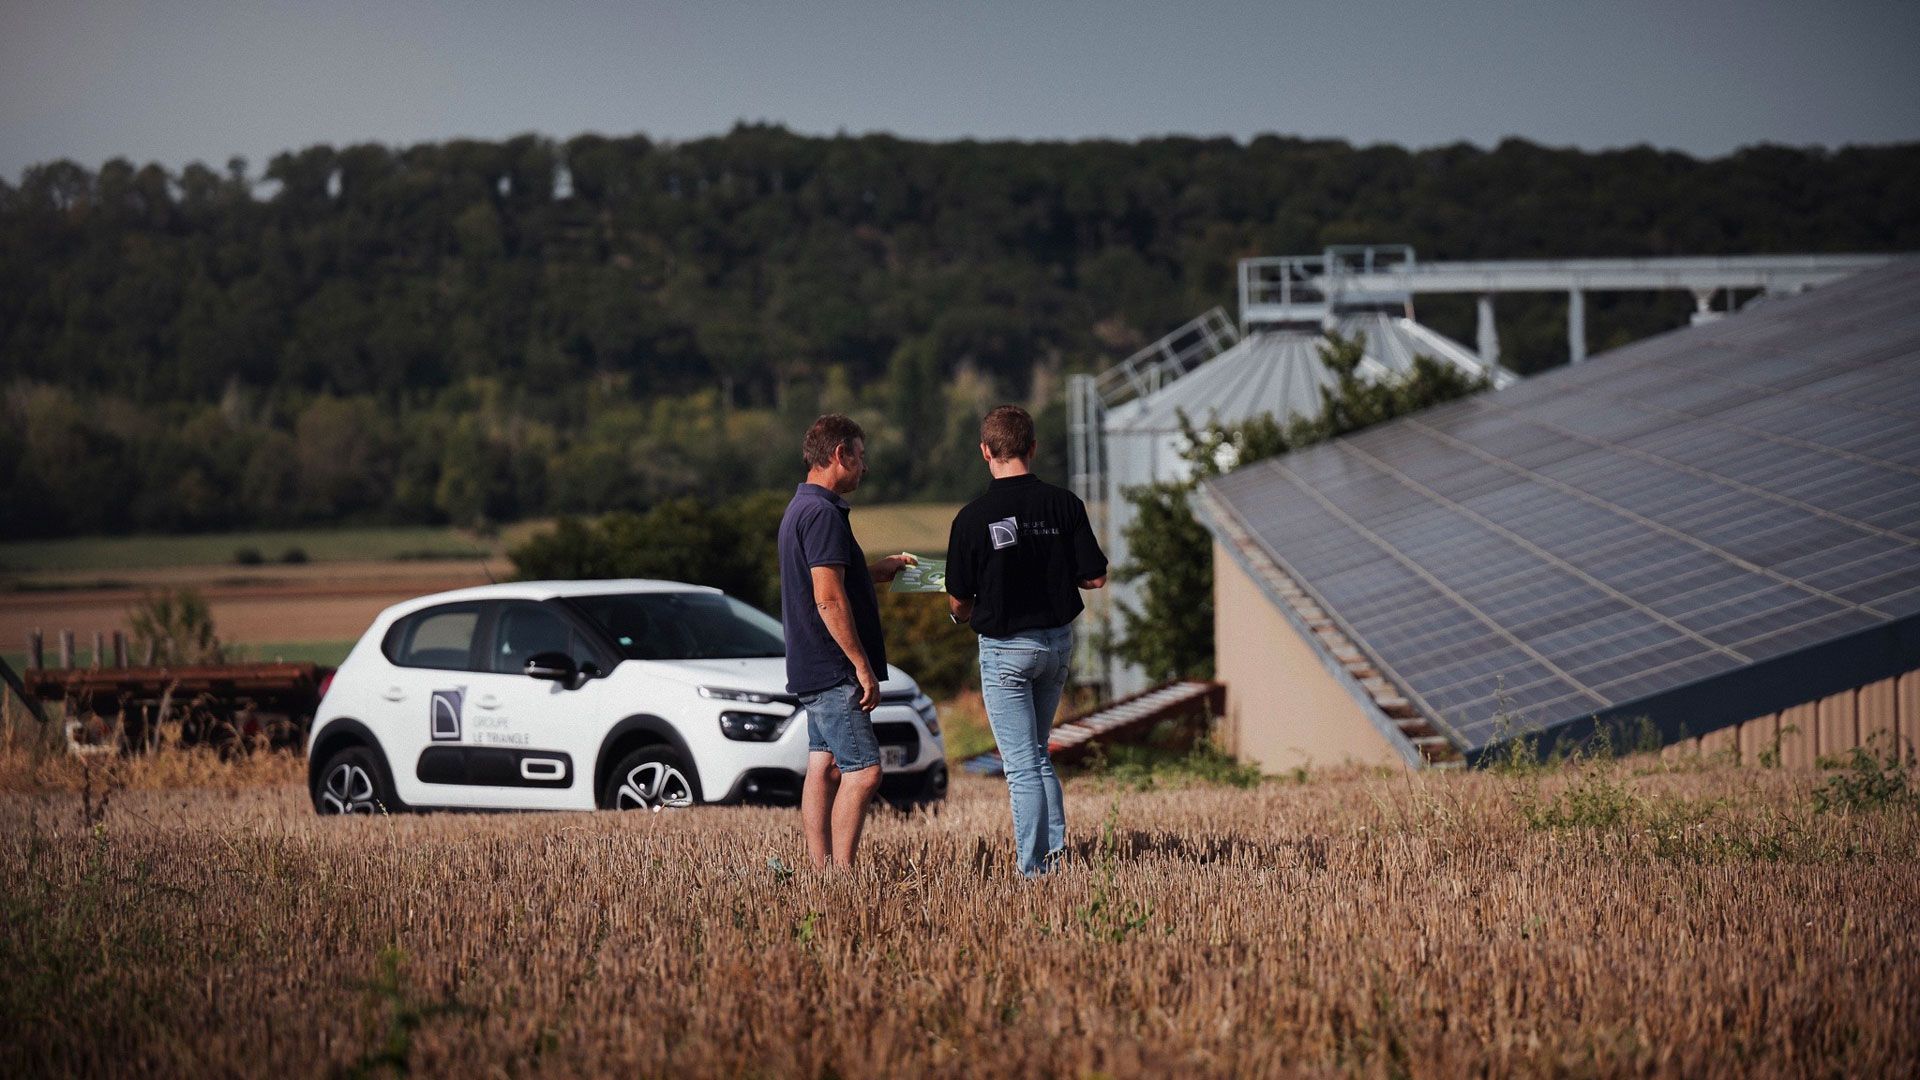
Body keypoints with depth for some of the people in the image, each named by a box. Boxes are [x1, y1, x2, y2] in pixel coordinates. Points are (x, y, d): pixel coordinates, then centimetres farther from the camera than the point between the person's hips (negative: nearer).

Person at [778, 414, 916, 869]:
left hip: (812, 671, 11)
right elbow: (829, 600, -22)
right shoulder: (824, 514, -17)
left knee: (824, 769, 9)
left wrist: (877, 571, 33)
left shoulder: (800, 508, 16)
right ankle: (841, 874, -14)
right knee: (863, 771, -11)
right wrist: (863, 666, -19)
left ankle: (821, 872, 10)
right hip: (834, 670, -11)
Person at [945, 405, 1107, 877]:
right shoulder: (1064, 504, -6)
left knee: (1022, 764, 0)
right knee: (1037, 754, 20)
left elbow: (958, 599, -8)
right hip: (1059, 641, 4)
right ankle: (1056, 850, 11)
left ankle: (1035, 870, -2)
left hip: (1006, 648, -4)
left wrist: (966, 616, 16)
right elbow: (1095, 577, -3)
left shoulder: (973, 518, -15)